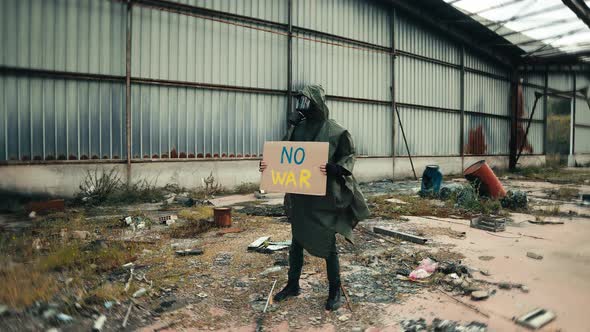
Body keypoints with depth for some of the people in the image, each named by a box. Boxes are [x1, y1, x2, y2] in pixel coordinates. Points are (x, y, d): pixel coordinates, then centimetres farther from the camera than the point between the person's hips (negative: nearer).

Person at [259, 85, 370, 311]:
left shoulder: (335, 131, -8)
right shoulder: (296, 128, 6)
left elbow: (348, 158, -7)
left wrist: (332, 168, -27)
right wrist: (267, 164, -6)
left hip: (324, 198, -5)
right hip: (299, 197, 5)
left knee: (327, 243, 5)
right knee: (296, 241, 15)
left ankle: (335, 291, 23)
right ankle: (293, 285, 32)